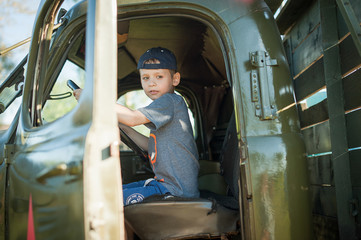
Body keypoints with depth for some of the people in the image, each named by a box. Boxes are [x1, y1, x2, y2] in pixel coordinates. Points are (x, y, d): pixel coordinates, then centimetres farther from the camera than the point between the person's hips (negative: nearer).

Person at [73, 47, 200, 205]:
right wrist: (123, 127, 16)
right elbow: (151, 146, 22)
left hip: (177, 190, -10)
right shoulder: (164, 107, 16)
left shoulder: (171, 101, -14)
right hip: (163, 183, 10)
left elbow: (132, 118, -24)